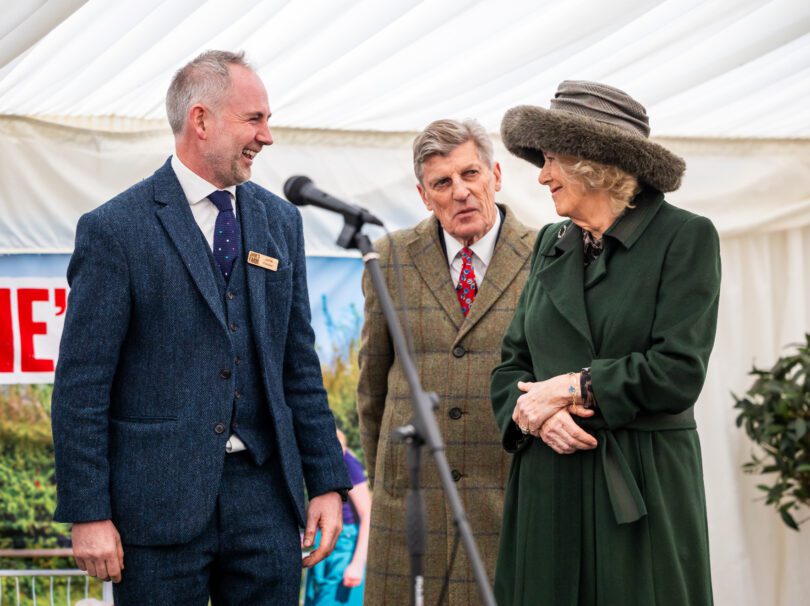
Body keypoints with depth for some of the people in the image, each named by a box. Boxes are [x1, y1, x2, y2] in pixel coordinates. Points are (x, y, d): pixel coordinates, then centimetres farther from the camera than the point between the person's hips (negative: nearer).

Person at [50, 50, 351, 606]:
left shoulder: (280, 221, 12)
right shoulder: (115, 230, -6)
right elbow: (81, 386, -7)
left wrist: (328, 482, 10)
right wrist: (87, 515, -11)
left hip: (265, 495, 5)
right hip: (160, 500, -4)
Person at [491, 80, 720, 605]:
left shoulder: (686, 237, -4)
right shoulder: (552, 243, 14)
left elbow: (679, 371, -13)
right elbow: (511, 363, 12)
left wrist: (571, 387, -10)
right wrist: (536, 413, -8)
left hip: (643, 493, -5)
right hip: (549, 487, 5)